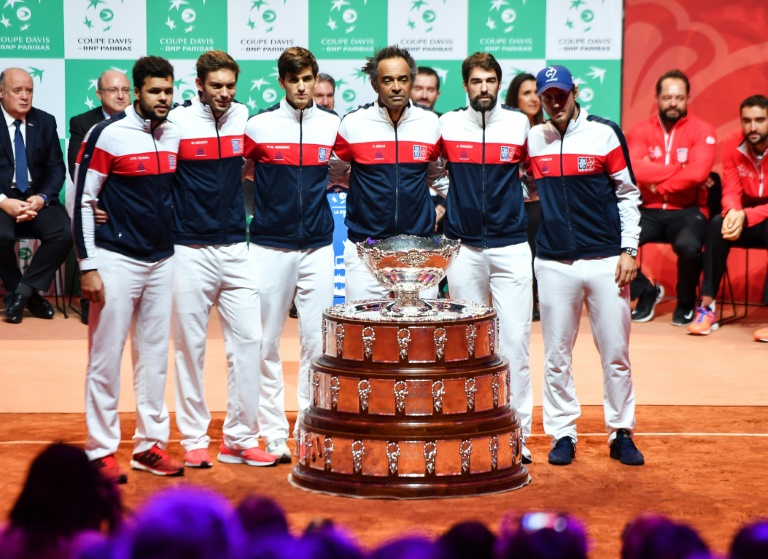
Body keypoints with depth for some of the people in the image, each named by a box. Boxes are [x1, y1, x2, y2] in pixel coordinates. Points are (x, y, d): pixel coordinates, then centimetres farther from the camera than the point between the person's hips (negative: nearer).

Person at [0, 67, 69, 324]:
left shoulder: (45, 121, 8)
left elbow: (57, 167, 6)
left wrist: (43, 197, -13)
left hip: (37, 197, 3)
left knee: (65, 232, -26)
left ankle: (23, 291, -10)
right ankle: (28, 294, -8)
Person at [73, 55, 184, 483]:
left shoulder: (176, 135, 6)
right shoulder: (108, 134, -10)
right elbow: (82, 199, -9)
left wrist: (178, 244, 12)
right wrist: (87, 265, -12)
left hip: (163, 260, 6)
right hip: (117, 259, -6)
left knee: (155, 355, 10)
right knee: (107, 357, 0)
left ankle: (150, 444, 18)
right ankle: (101, 451, 8)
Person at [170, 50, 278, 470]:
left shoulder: (245, 118, 6)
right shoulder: (177, 121, -5)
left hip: (236, 248, 4)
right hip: (190, 250, -3)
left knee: (248, 340, 1)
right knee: (190, 345, 3)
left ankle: (240, 438, 11)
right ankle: (194, 439, 13)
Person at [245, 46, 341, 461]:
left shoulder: (333, 125, 5)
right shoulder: (260, 125, -1)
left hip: (318, 246, 2)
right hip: (270, 246, -2)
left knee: (317, 340, 3)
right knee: (267, 342, 2)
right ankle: (272, 432, 9)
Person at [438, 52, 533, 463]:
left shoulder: (520, 125, 2)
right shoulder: (447, 125, 3)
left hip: (511, 247, -1)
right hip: (464, 248, 1)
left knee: (514, 343, -4)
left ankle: (517, 433, 2)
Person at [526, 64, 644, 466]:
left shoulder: (605, 133, 0)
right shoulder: (533, 139, 8)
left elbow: (628, 194, 2)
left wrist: (629, 249, -4)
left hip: (605, 261, -2)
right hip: (554, 263, 2)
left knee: (616, 354, 3)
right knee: (556, 357, 4)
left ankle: (621, 433, 14)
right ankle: (563, 434, 15)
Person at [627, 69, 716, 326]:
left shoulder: (702, 131, 0)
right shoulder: (640, 130, 5)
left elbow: (698, 172, -17)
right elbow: (634, 168, -13)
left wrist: (658, 184, -13)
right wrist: (680, 170, -13)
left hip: (687, 211, -2)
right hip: (648, 211, 2)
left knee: (688, 246, -35)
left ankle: (686, 303, -2)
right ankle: (646, 292, 5)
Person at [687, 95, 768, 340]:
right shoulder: (733, 144, -6)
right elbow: (731, 191, -7)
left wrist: (746, 216, -35)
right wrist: (733, 212, -30)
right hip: (746, 218, 4)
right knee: (717, 225, -26)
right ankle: (707, 308, -24)